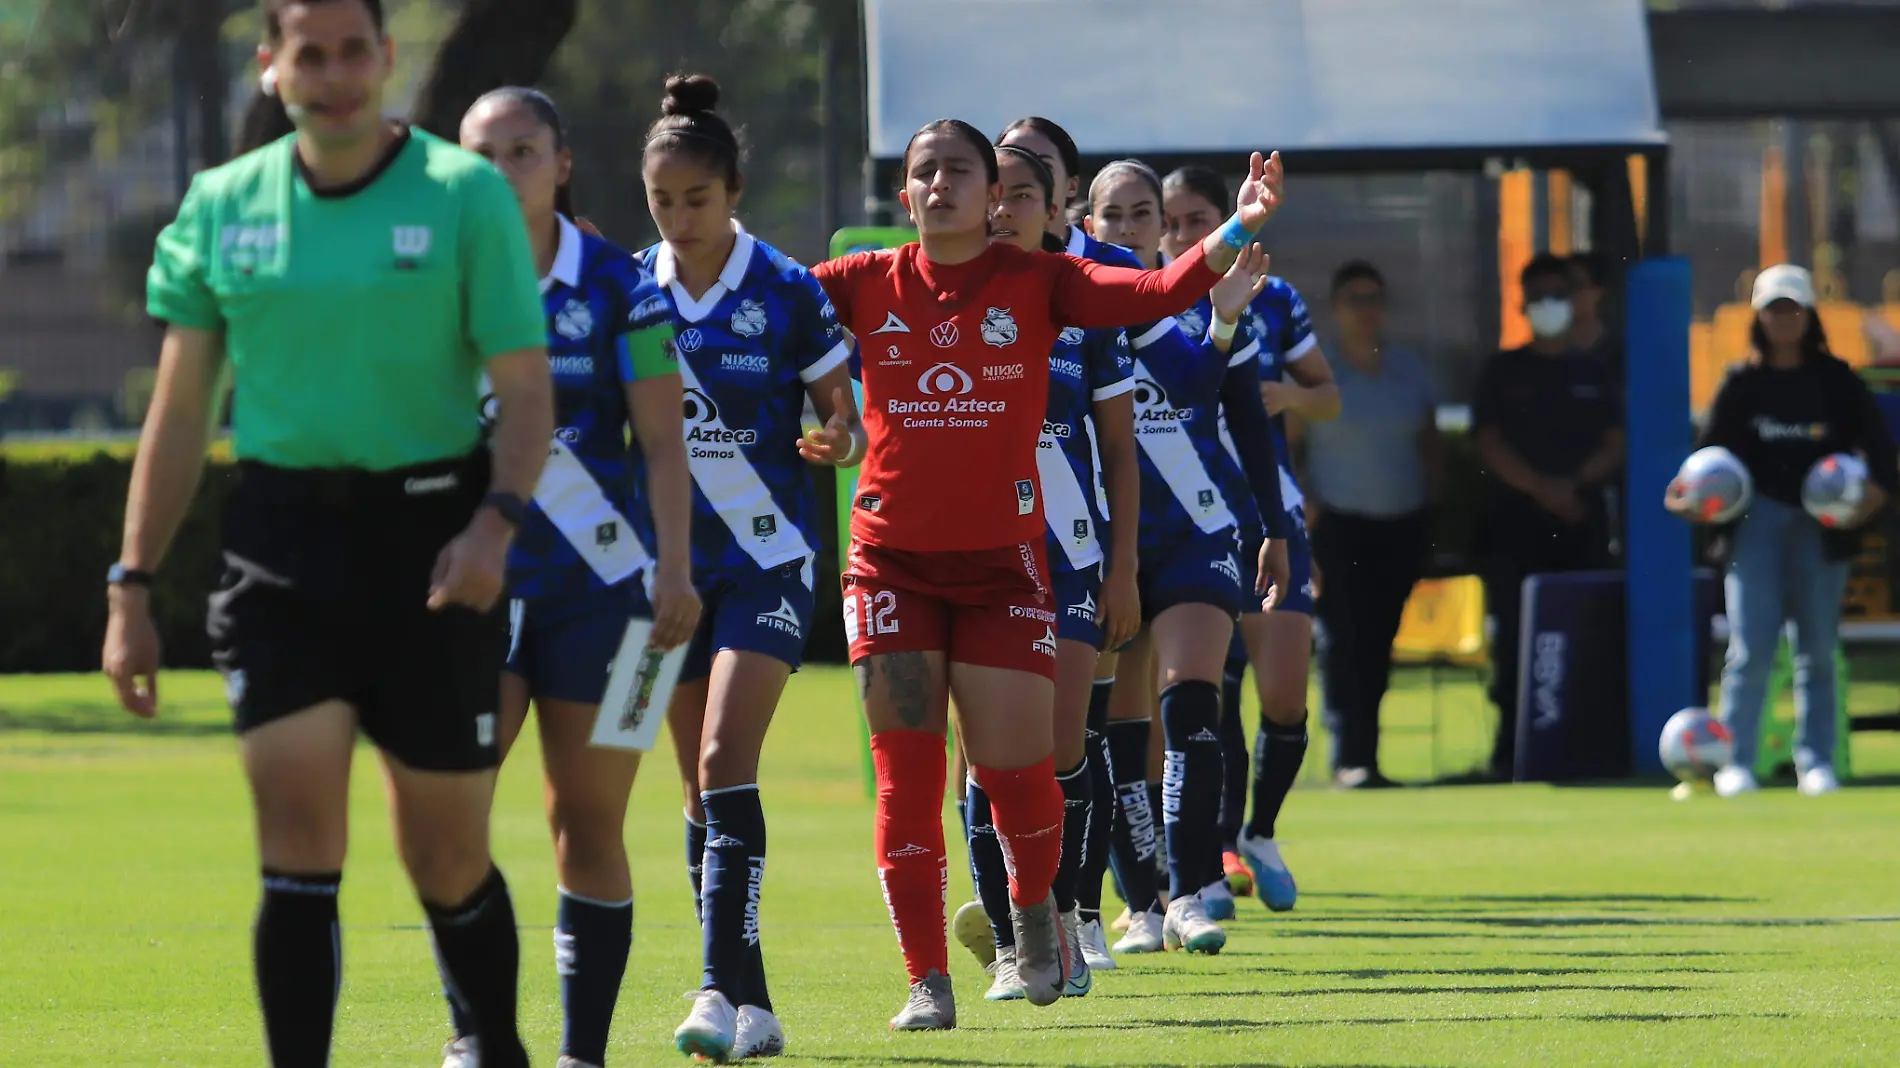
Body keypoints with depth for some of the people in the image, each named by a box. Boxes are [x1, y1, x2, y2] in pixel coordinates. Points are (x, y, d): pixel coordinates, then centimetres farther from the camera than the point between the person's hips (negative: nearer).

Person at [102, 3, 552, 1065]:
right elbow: (180, 413, 11)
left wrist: (496, 522, -21)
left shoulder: (467, 193, -3)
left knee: (446, 859, 6)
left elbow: (527, 391, -4)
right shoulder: (222, 205, 6)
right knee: (299, 847, -9)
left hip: (431, 542, -2)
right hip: (283, 539, 2)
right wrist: (132, 587, 7)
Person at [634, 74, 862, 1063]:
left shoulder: (786, 293, -7)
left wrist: (839, 436, -21)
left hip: (766, 555, -4)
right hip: (671, 561, 4)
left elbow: (845, 423, -1)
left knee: (726, 764, -18)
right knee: (701, 788, 5)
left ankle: (723, 988, -23)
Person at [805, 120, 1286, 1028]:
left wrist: (1237, 231, -26)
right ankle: (927, 981, 5)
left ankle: (1034, 904, 27)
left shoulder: (1038, 283, -2)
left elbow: (1158, 295, -13)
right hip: (893, 559, 1)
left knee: (1016, 768, -6)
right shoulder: (869, 285, 3)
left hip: (1003, 559, -1)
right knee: (906, 779, -2)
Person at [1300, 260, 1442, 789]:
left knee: (1379, 644, 2)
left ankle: (1362, 758, 9)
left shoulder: (1410, 369, 11)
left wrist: (1432, 507, 9)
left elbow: (1430, 443, 18)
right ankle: (1350, 759, -14)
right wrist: (1302, 503, -9)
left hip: (1402, 525, 4)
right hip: (1338, 525, -4)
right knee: (1342, 641, -12)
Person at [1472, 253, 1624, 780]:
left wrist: (1574, 484, -10)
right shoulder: (1503, 371, 12)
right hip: (1515, 521, -1)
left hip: (1583, 523, 1)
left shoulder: (1593, 375, 16)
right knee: (1515, 635, -9)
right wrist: (1540, 488, -11)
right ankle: (1510, 750, -9)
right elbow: (1488, 442, 2)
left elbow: (1615, 445, 9)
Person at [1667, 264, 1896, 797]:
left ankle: (1816, 762, 11)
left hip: (1822, 527, 1)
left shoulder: (1837, 381, 6)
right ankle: (1737, 763, -3)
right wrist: (1690, 493, -13)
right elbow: (1711, 452, 7)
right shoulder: (1742, 384, 8)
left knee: (1817, 649, 4)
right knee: (1751, 647, -8)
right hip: (1757, 522, -1)